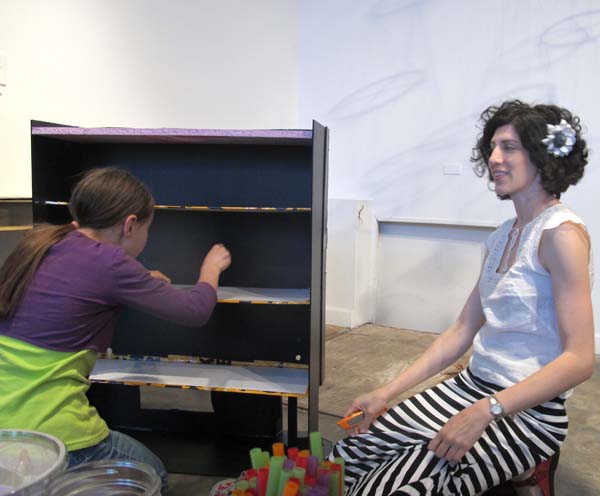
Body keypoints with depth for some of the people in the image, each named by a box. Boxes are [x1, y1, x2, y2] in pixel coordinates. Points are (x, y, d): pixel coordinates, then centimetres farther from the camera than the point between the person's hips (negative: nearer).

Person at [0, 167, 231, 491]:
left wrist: (143, 285, 30)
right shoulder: (107, 261, -16)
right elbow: (195, 311, -6)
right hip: (52, 435, -7)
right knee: (153, 477, 19)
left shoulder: (38, 243, 4)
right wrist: (211, 269, 14)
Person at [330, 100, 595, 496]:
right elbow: (462, 331, 8)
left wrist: (484, 412, -25)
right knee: (347, 458, 0)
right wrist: (387, 392, 2)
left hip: (530, 411, -8)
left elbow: (580, 359, -19)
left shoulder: (561, 233, -14)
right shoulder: (503, 235, 11)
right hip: (474, 385, 8)